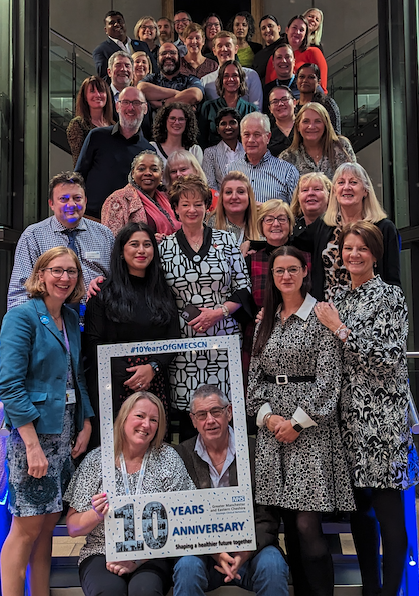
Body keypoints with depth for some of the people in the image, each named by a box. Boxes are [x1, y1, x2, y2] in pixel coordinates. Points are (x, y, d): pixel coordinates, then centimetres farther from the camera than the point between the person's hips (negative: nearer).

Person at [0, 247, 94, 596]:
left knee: (48, 523, 13)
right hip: (32, 432, -7)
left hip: (65, 433, 7)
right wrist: (33, 444, -20)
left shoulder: (72, 320, 12)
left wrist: (86, 426, 6)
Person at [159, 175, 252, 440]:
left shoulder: (226, 240, 7)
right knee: (187, 410, 2)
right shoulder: (165, 247, 8)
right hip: (183, 342, 1)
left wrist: (219, 312, -9)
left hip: (224, 337, 0)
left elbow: (243, 287, 4)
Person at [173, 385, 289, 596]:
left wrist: (247, 550, -17)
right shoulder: (182, 455, 2)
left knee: (272, 565, -30)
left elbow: (268, 514, 0)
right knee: (187, 567, -30)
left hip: (251, 548, 0)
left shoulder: (255, 451, 0)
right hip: (201, 550, 0)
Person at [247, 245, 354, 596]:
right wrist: (267, 416, -3)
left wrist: (297, 422, -11)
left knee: (307, 525, -8)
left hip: (311, 429, -5)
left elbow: (328, 377, -9)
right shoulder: (266, 322, 13)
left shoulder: (320, 316, -3)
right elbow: (255, 376, 12)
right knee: (288, 523, 8)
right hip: (271, 428, 5)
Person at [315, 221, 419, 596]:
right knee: (358, 506, 13)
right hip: (348, 413, 7)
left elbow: (388, 357, -16)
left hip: (382, 414, -6)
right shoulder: (339, 299, 14)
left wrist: (340, 329, -13)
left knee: (387, 509, -1)